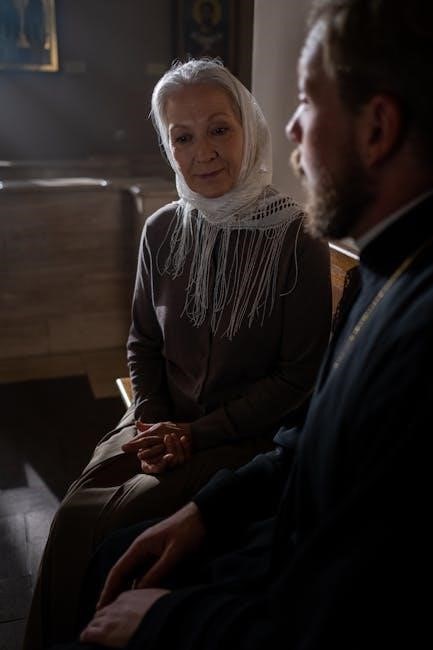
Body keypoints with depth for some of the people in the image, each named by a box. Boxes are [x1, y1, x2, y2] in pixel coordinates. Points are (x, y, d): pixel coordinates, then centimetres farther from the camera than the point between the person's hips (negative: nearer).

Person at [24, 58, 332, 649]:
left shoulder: (299, 242, -13)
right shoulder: (162, 230, 2)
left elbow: (299, 377, -10)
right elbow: (143, 342, 12)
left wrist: (196, 434, -12)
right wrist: (155, 424, -4)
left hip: (251, 436, -4)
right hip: (166, 419, 4)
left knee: (109, 522, -21)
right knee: (72, 514, -16)